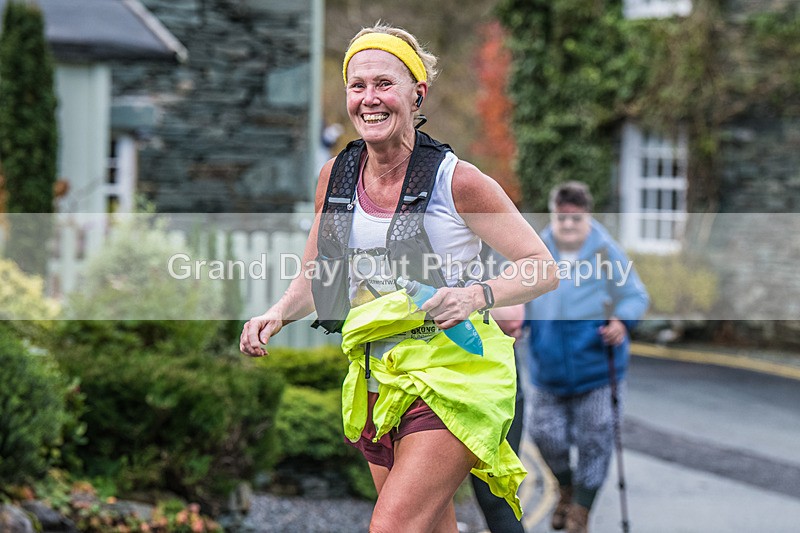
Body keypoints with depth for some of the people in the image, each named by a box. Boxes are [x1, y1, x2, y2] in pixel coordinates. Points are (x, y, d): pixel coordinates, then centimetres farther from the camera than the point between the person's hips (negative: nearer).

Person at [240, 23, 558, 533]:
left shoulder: (457, 180, -11)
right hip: (375, 376, 6)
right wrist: (276, 315, -1)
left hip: (451, 376, -6)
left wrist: (477, 296, -25)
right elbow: (317, 277, 18)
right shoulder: (335, 176, 4)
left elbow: (543, 269, -8)